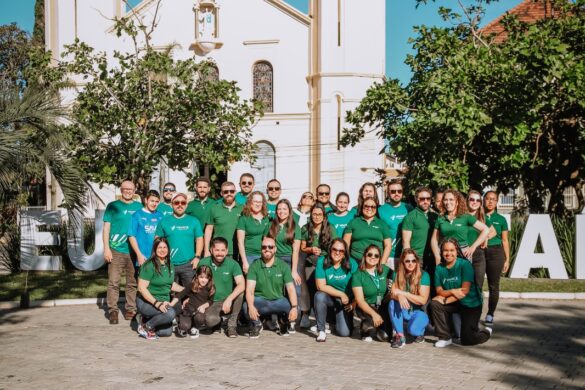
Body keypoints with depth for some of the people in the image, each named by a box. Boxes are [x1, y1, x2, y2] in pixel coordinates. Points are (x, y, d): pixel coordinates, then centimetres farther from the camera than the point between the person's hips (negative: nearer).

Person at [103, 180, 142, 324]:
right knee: (113, 282, -4)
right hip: (116, 251, -2)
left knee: (133, 283, 7)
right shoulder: (113, 206, 5)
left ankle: (131, 309, 17)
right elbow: (106, 228, 3)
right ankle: (112, 310, 3)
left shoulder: (139, 207, 10)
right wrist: (106, 248, -6)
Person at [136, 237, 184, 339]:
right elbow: (141, 288, -19)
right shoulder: (149, 266, -14)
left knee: (167, 332, -7)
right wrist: (156, 303, -26)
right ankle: (146, 326, -9)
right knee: (170, 313, -33)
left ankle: (144, 319, 15)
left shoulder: (169, 265, 8)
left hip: (164, 302, 7)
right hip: (146, 302, -7)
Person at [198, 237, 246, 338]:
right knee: (210, 320, -34)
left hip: (228, 302, 1)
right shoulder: (203, 263, -3)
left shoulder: (232, 264, -7)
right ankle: (220, 320, 8)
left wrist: (229, 299, -33)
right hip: (210, 302, 0)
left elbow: (242, 285, -20)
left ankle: (232, 325, -11)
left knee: (240, 292, -31)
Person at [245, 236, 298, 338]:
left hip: (278, 300, 1)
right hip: (260, 301, -1)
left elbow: (291, 289, -7)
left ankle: (283, 322, 11)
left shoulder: (283, 266, 0)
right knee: (246, 307, -34)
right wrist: (251, 306, -33)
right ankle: (256, 324, 4)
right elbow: (249, 289, -13)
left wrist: (294, 307, -26)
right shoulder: (255, 266, -2)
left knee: (292, 309, -29)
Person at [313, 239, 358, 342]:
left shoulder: (351, 264, -10)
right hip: (328, 298, 0)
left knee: (344, 333, -14)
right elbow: (321, 286, -16)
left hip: (346, 302, 0)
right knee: (319, 296, -35)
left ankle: (336, 319, 25)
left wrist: (354, 303, -13)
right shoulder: (322, 261, -12)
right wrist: (341, 294, -17)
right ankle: (321, 329, -14)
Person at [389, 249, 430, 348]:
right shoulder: (397, 274, 0)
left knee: (413, 329, -32)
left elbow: (423, 300, -17)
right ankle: (400, 336, -16)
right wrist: (399, 296, -34)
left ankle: (420, 331, 8)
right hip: (403, 312, 3)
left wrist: (403, 293, -24)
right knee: (393, 303, -28)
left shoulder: (424, 275, -11)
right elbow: (393, 294, -10)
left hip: (419, 311, -3)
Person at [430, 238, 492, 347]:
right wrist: (452, 291, -27)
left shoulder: (465, 264, -17)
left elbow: (465, 290, -22)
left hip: (471, 304, -4)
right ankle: (445, 338, -9)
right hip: (455, 303, 5)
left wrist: (446, 300, -25)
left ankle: (486, 332, 26)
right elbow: (439, 291, -7)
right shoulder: (439, 268, -4)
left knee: (467, 339, -10)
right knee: (435, 303, -22)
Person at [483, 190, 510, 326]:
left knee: (493, 285, 3)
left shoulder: (501, 219, 8)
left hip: (495, 253, 1)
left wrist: (507, 259, 6)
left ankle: (490, 315, 12)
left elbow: (505, 241, 10)